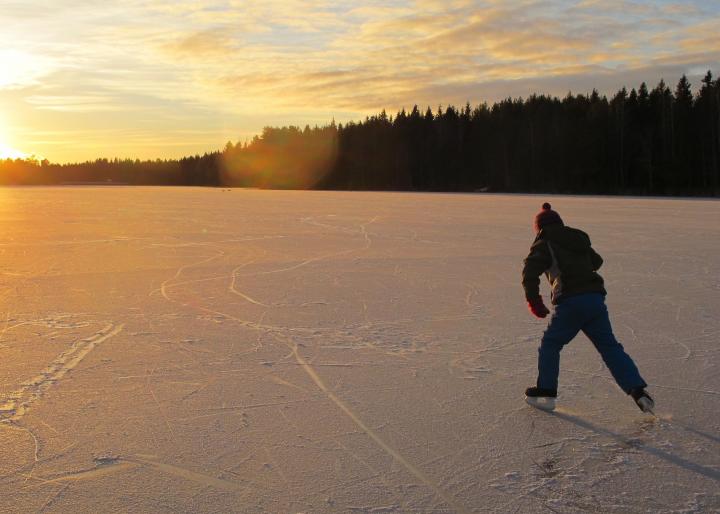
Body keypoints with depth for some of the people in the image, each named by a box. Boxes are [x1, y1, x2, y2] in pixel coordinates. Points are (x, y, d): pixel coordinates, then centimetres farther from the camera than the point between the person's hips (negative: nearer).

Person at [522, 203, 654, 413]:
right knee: (610, 347, 10)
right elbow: (596, 261, 39)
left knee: (550, 344, 12)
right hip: (596, 298, 6)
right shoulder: (579, 239, 22)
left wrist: (533, 300, -3)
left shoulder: (544, 245, 3)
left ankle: (546, 393, 13)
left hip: (570, 302, -5)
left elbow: (530, 272, -11)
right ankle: (638, 390, 2)